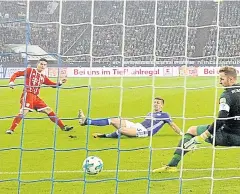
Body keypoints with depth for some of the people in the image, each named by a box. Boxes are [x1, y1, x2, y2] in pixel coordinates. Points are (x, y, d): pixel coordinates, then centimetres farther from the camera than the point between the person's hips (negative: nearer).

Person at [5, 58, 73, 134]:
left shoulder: (43, 77, 16)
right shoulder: (30, 71, 1)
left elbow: (53, 84, 20)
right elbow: (16, 74, -1)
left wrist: (60, 83, 1)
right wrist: (11, 81, -18)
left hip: (36, 97, 6)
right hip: (27, 95, -6)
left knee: (48, 110, 7)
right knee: (24, 111, -25)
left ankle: (63, 127, 15)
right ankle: (11, 129, -18)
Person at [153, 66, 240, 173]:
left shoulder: (227, 95, -15)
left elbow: (221, 119, -25)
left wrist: (204, 135, -20)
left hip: (227, 136, -6)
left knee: (191, 131, 9)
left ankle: (172, 165, 5)